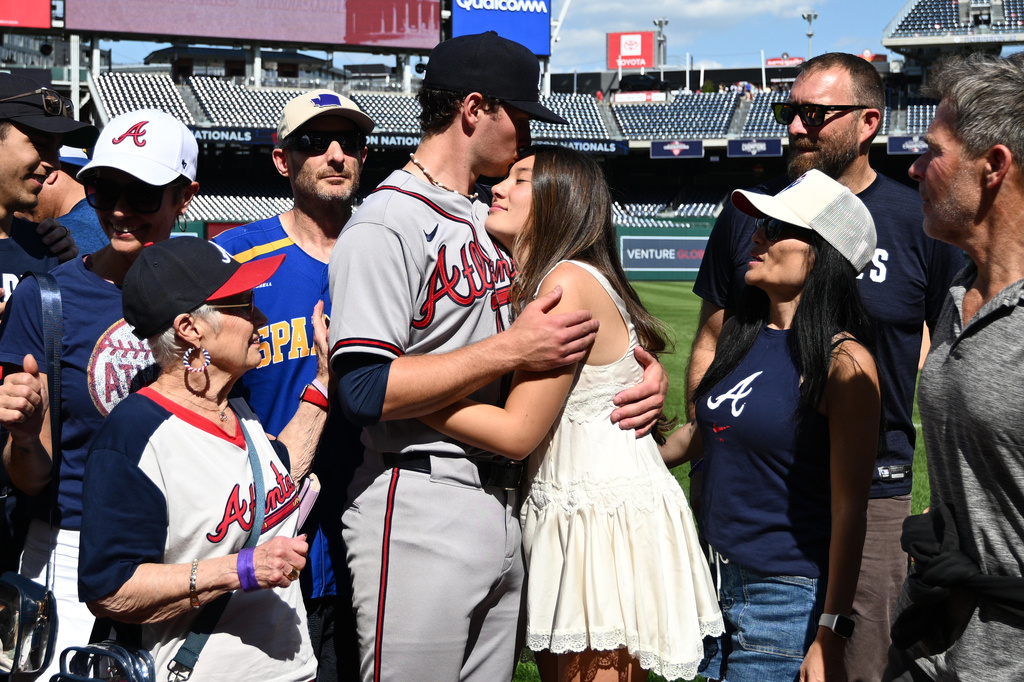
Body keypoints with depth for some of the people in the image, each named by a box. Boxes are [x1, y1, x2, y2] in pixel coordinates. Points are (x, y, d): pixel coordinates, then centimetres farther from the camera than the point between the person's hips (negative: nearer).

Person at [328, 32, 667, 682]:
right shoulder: (386, 226, -11)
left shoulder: (494, 221, 16)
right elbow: (367, 391, -20)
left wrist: (647, 364, 4)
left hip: (505, 502, 8)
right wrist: (509, 350, -19)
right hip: (422, 512, -8)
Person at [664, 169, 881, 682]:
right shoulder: (743, 336, 6)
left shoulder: (843, 362, -15)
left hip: (787, 599, -7)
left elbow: (849, 510, -16)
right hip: (715, 583, 7)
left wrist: (829, 637, -18)